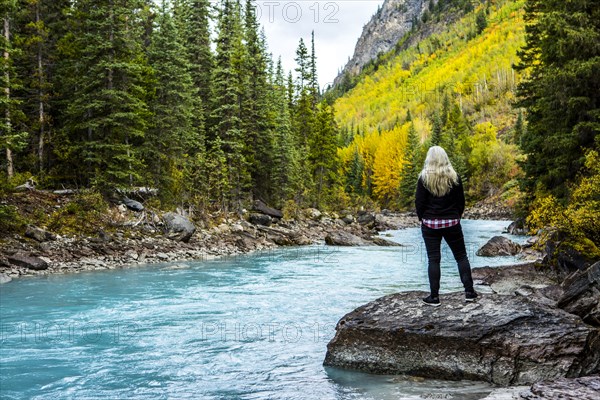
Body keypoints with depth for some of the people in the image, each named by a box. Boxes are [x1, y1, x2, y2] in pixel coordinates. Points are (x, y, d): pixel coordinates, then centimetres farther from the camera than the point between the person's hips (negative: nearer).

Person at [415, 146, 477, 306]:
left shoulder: (424, 178, -8)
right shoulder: (454, 177, -2)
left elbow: (419, 202, -6)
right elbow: (461, 201, 3)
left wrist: (422, 218, 8)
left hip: (430, 224, -1)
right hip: (452, 223, 2)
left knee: (433, 259, 3)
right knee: (461, 256, 13)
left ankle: (434, 297, 4)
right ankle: (469, 291, 11)